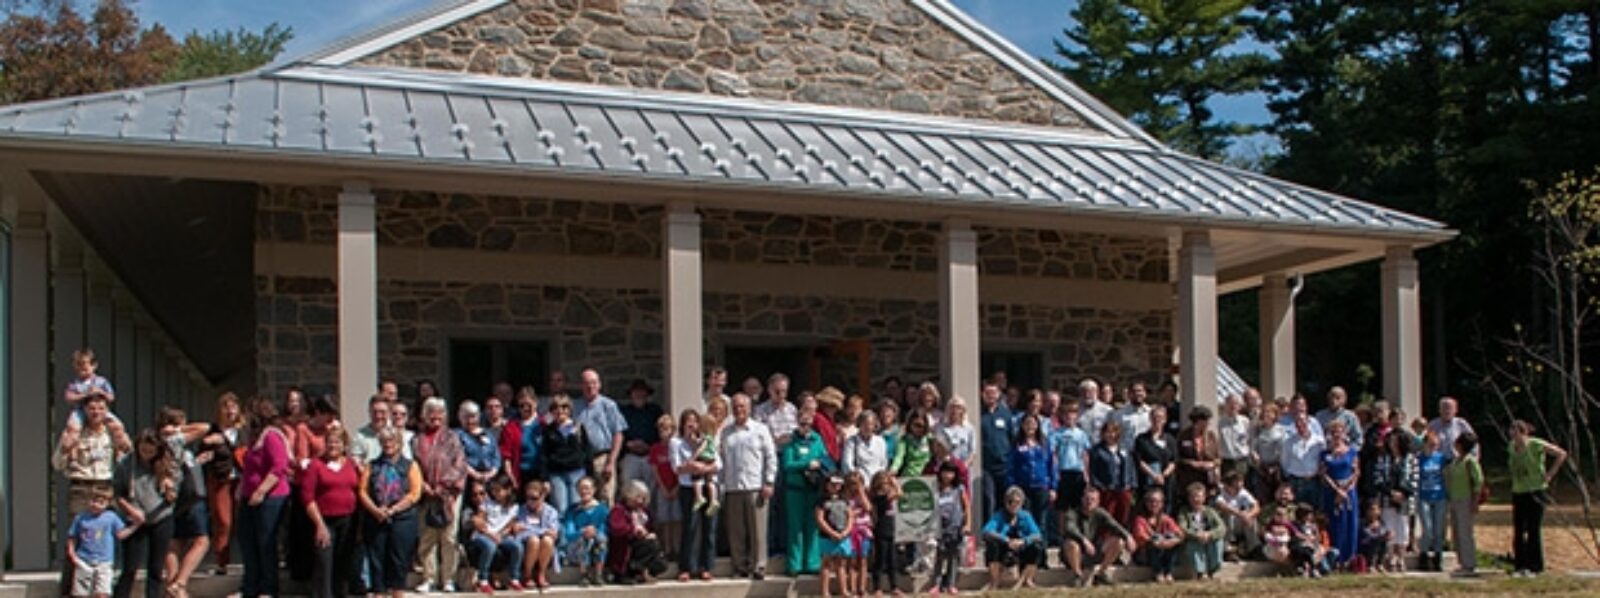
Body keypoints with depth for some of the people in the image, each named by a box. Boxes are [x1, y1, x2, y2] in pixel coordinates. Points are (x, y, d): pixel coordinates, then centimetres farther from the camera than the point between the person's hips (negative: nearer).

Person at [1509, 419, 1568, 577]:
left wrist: (1549, 474, -10)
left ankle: (1534, 567, 3)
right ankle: (1520, 566, 10)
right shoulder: (1512, 446, 6)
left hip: (1535, 492, -6)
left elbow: (1561, 454, -9)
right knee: (1518, 531, 4)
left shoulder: (1536, 445, -13)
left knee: (1533, 530, -3)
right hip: (1518, 493, 6)